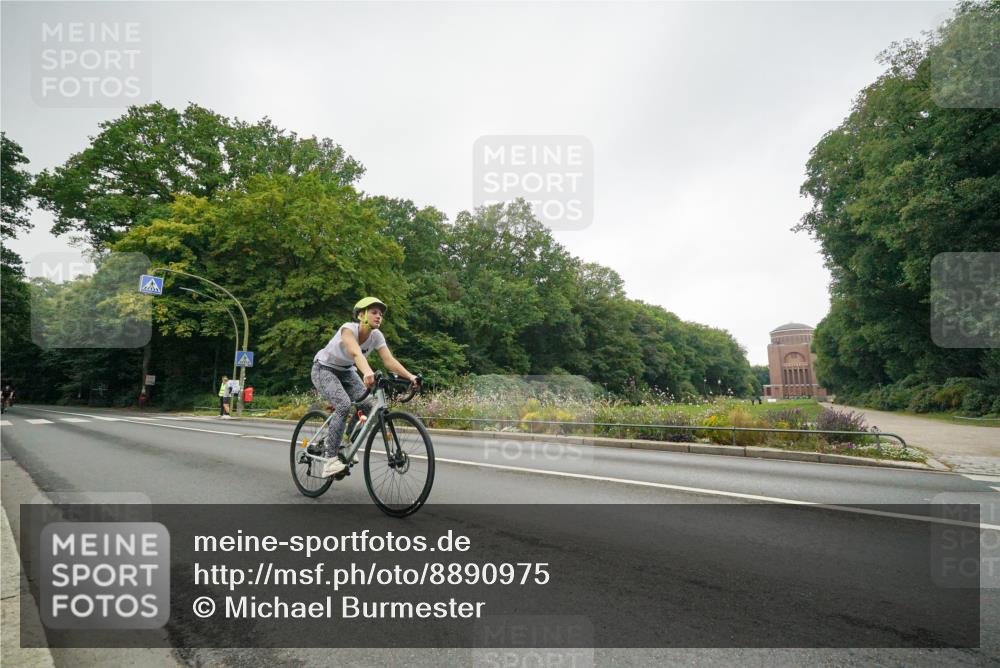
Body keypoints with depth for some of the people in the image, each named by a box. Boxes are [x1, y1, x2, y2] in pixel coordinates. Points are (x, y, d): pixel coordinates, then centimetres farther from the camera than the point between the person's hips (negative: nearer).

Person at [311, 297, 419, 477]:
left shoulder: (376, 335, -13)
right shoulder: (348, 329, -30)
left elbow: (390, 361, -23)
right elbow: (356, 353, -50)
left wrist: (410, 376, -37)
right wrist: (367, 372, -69)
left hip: (346, 371, 6)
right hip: (324, 369, -6)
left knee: (366, 404, -14)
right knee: (344, 405, -29)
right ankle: (330, 459, -20)